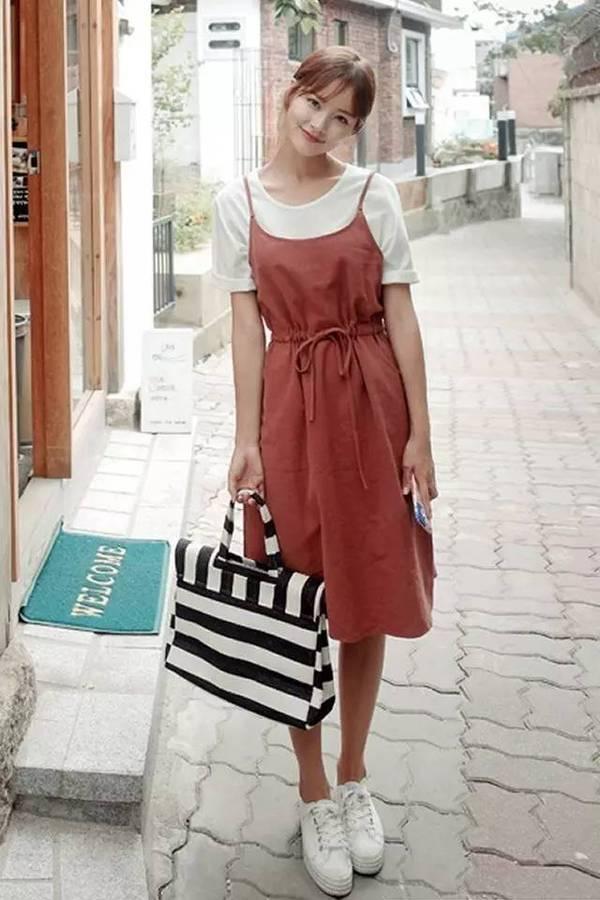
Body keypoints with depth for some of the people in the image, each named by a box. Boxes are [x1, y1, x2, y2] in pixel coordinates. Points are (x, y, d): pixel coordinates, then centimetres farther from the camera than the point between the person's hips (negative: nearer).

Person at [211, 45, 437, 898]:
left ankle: (354, 779, 27)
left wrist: (420, 433, -3)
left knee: (369, 596, 7)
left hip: (372, 405, 1)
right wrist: (247, 437, -6)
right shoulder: (239, 202, 1)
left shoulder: (373, 195, 1)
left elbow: (402, 319, 0)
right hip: (290, 408, 0)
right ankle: (315, 797, 20)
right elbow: (247, 326, 0)